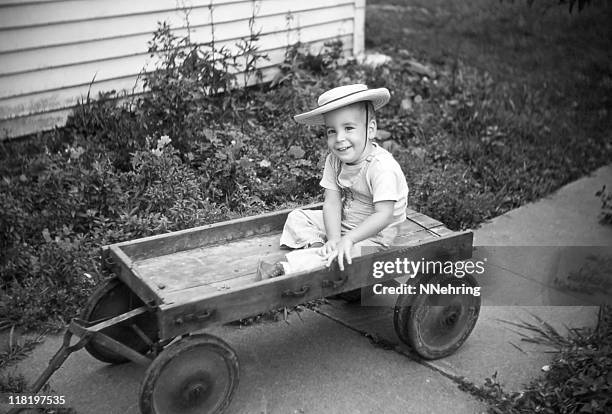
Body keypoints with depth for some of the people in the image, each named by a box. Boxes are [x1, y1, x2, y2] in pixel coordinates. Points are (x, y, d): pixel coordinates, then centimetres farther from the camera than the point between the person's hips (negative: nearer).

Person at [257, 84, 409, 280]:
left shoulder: (383, 168, -30)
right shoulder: (334, 160, -8)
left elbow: (384, 216, -34)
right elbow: (332, 203, -11)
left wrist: (348, 239, -40)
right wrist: (333, 238, -26)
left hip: (372, 235, -8)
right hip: (340, 222, 8)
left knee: (333, 258, -32)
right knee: (297, 218, 9)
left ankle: (281, 269, -24)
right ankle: (315, 245, -11)